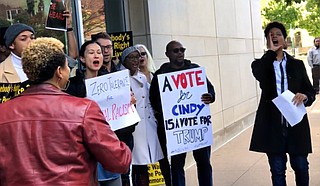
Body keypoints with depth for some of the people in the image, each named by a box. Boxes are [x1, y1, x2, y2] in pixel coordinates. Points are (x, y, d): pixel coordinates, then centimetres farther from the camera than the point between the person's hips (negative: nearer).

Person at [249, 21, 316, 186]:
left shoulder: (297, 64, 9)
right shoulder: (260, 64, 4)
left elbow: (311, 91, 7)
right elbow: (259, 74, -21)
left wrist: (305, 96, -17)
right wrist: (271, 51, -13)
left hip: (296, 124, 1)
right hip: (273, 125, -1)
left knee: (301, 166, 11)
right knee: (277, 169, 7)